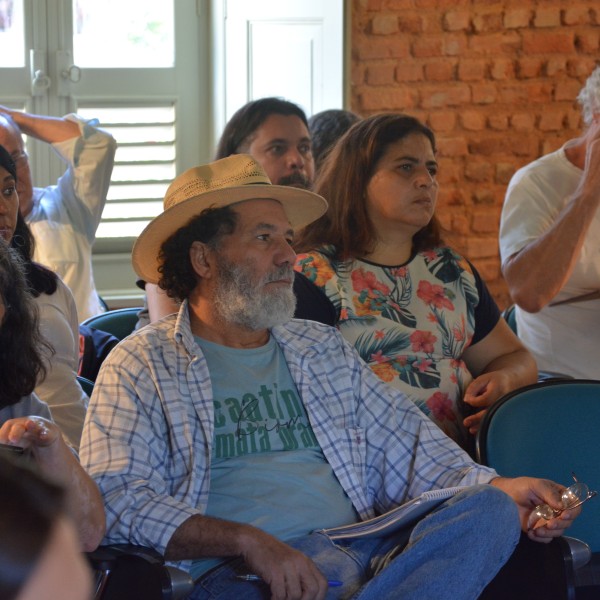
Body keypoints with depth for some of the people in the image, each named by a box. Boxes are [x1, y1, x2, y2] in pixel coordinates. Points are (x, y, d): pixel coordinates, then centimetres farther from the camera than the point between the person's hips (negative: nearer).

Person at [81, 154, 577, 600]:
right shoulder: (142, 365, 8)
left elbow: (407, 447, 23)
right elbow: (112, 499, -6)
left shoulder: (324, 350, 26)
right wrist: (246, 540, -20)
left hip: (368, 558, 7)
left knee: (490, 511, -22)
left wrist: (499, 490, 2)